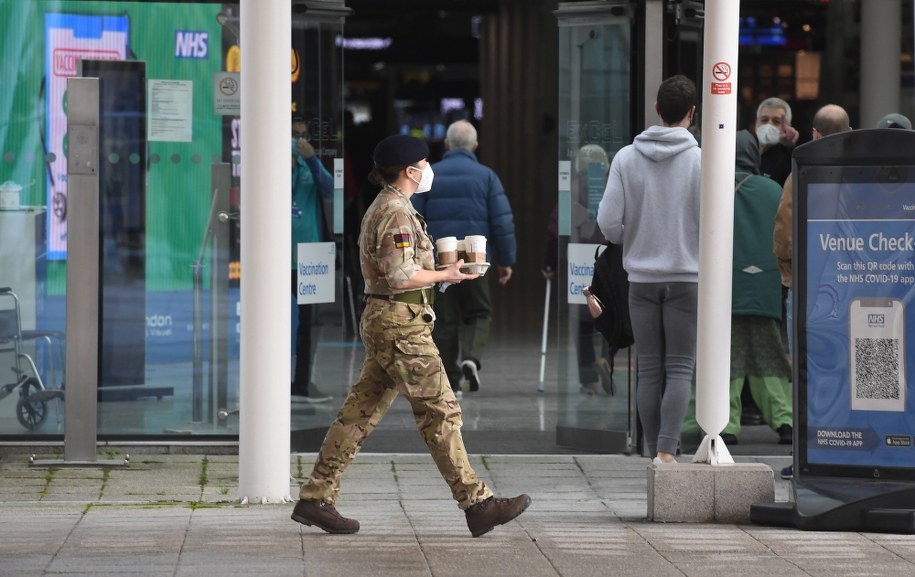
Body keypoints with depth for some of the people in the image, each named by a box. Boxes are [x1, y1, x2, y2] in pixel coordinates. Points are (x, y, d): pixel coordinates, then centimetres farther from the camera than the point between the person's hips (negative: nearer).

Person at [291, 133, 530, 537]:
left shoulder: (384, 208, 18)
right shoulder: (396, 213, -15)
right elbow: (400, 276, -21)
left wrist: (444, 269, 16)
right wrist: (444, 275, -9)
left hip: (383, 322, 10)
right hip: (401, 324, -10)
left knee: (362, 411, 9)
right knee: (440, 411, -7)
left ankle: (315, 498, 9)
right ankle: (477, 504, -5)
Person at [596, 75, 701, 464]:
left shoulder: (626, 158, -2)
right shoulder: (700, 160, -9)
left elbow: (608, 222, -5)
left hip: (641, 276, 2)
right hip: (686, 275, -2)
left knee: (649, 369, 9)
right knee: (680, 368, 0)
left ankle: (655, 452, 11)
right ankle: (667, 449, -13)